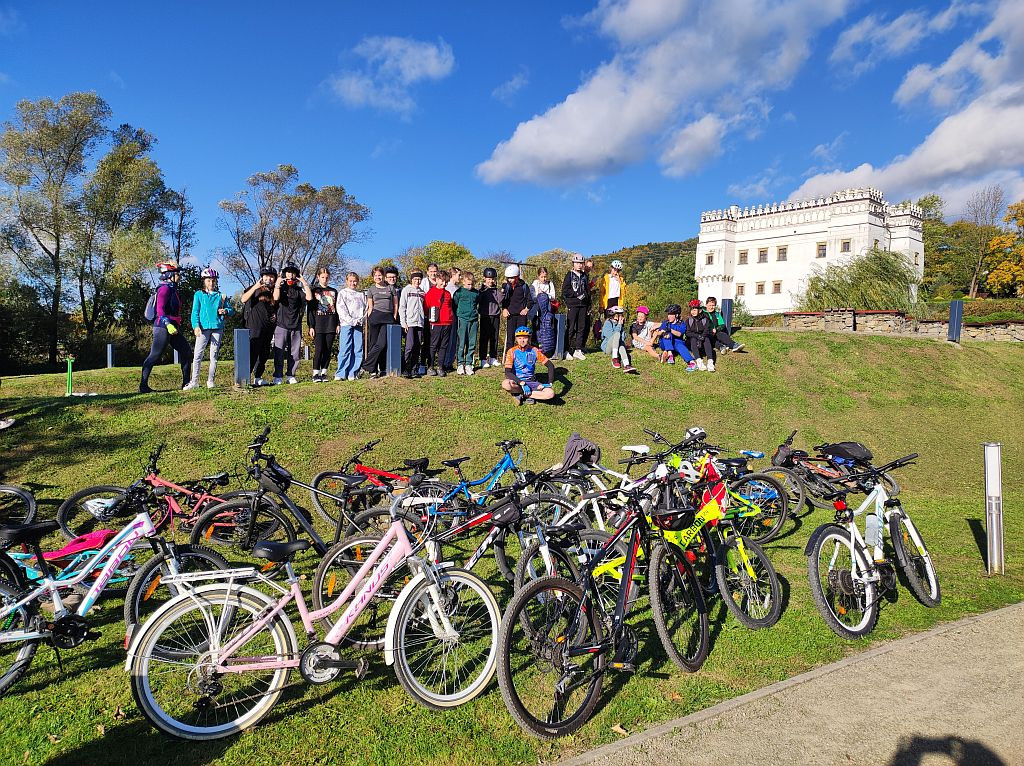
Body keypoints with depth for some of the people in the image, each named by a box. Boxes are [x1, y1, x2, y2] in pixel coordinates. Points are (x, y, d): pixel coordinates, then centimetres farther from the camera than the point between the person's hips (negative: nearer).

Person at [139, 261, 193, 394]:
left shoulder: (172, 289, 18)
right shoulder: (165, 288, -11)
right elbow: (160, 309, -21)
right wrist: (168, 324, -32)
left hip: (172, 328, 10)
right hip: (163, 327, -10)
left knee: (186, 352, 9)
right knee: (154, 356, -7)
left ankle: (186, 383, 15)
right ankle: (143, 386, -3)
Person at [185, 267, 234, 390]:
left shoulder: (221, 295, 12)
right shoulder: (199, 295, 8)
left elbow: (231, 309, 14)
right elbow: (195, 312, 4)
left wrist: (225, 311, -9)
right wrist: (196, 326, -9)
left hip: (217, 328, 2)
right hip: (203, 328, -1)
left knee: (214, 356, 6)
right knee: (198, 355, -5)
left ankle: (210, 380, 14)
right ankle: (194, 381, 0)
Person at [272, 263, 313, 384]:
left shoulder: (299, 289, 12)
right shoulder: (280, 287, 8)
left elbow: (309, 297, -7)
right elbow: (276, 298, -13)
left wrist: (304, 283, -4)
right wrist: (277, 284, -7)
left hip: (296, 325, 2)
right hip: (282, 324, -2)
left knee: (294, 352, 4)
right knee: (279, 351, -4)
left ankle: (291, 375, 11)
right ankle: (278, 376, 0)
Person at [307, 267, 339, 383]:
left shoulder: (333, 291, 15)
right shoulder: (313, 291, 5)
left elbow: (337, 309, 16)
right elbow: (310, 309, 1)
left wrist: (338, 324, 7)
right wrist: (311, 326, -7)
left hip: (331, 325, 3)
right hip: (318, 325, -3)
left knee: (328, 350, 2)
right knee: (318, 349, -8)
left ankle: (324, 373, 9)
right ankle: (316, 374, -3)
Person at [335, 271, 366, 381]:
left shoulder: (362, 294, 18)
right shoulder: (342, 293, 9)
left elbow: (365, 308, 13)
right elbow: (341, 309, -1)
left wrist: (361, 319, -5)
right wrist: (351, 321, -12)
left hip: (359, 325, 3)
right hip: (346, 324, -3)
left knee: (358, 350, -2)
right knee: (345, 349, -8)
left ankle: (352, 374, 2)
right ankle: (341, 374, -4)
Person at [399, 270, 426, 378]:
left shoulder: (422, 292, 16)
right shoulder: (406, 290, 4)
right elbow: (402, 307, 0)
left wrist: (423, 320, 8)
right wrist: (403, 322, -8)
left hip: (420, 323, 4)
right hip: (409, 323, -4)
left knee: (417, 347, 4)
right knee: (410, 346, -11)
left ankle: (415, 370, 9)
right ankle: (405, 370, -5)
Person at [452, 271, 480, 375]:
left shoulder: (476, 292, 10)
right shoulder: (459, 292, -1)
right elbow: (454, 305, 3)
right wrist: (457, 317, 1)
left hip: (473, 320, 4)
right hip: (462, 319, -4)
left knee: (472, 344, 4)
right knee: (461, 343, -3)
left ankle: (468, 364, 11)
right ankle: (460, 364, 3)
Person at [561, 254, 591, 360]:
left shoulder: (585, 276, 16)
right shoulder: (569, 275, 1)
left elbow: (588, 291, 20)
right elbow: (565, 291, -7)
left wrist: (589, 306, 15)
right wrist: (577, 295, -13)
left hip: (583, 305, 5)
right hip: (572, 305, -5)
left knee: (581, 328, 5)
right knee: (570, 328, -7)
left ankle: (578, 350, 10)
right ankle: (567, 351, -4)